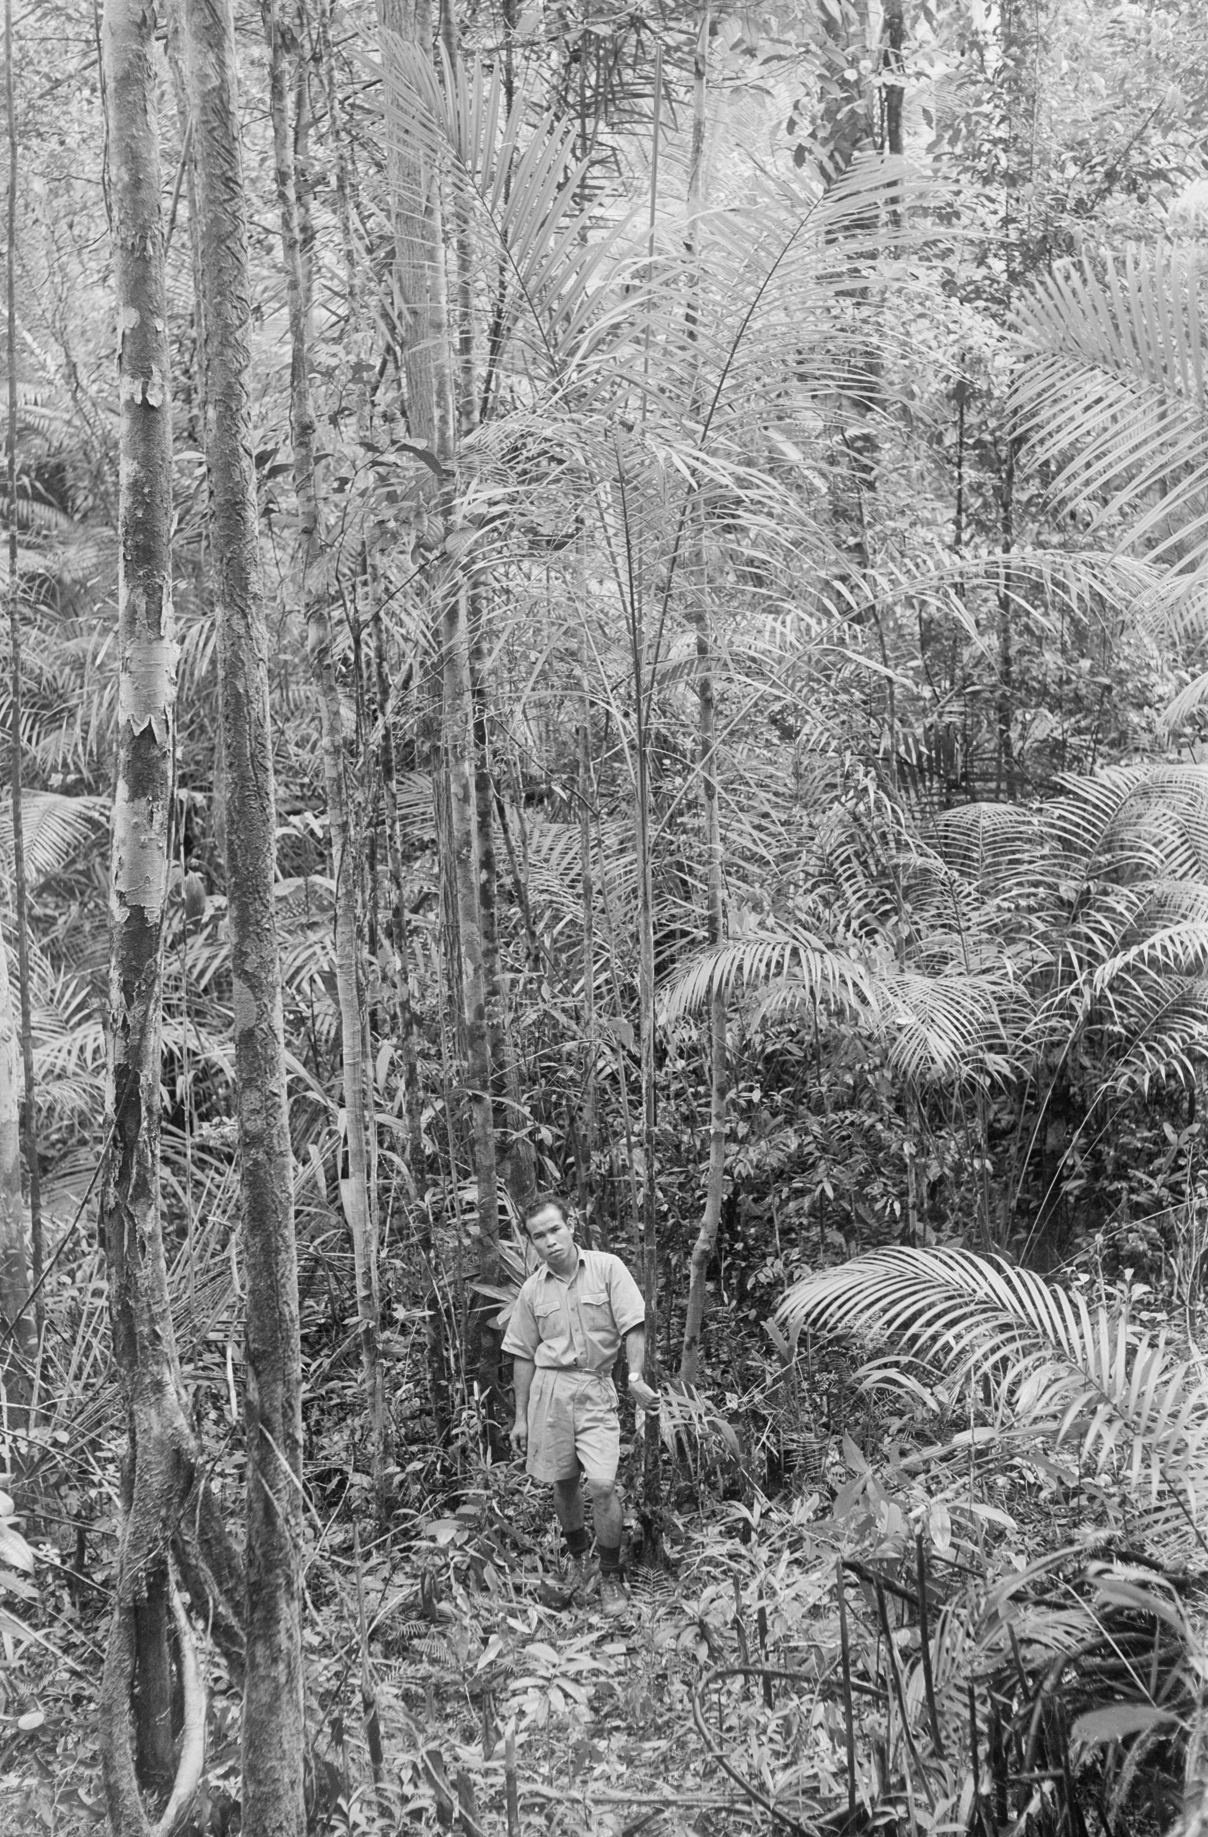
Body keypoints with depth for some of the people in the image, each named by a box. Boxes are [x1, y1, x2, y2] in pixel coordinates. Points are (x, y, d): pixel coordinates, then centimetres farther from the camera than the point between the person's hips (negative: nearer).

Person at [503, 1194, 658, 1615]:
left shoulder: (607, 1268, -4)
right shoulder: (533, 1289, 5)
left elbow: (633, 1326, -7)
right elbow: (524, 1356, 10)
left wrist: (636, 1378, -21)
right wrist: (521, 1417, 10)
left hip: (597, 1389, -2)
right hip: (550, 1387, 3)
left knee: (602, 1484, -11)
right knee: (563, 1482, 11)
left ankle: (611, 1575, 7)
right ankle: (576, 1551, 38)